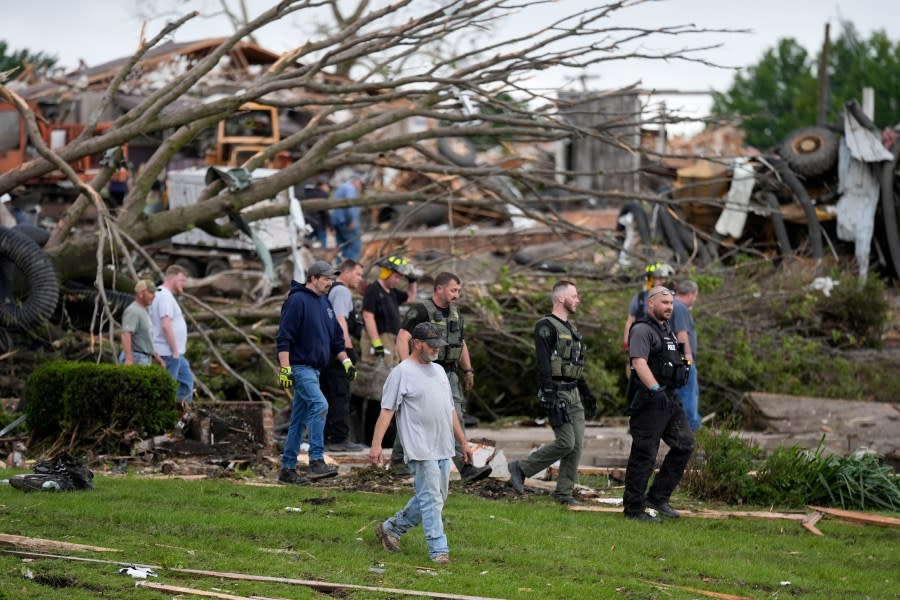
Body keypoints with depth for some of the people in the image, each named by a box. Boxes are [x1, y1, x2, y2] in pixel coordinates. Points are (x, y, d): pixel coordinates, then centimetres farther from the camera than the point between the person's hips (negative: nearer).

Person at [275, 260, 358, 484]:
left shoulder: (325, 303, 17)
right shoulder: (297, 301, -11)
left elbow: (336, 337, 24)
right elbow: (284, 337, -16)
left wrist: (346, 361, 13)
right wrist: (285, 368, -21)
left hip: (314, 369, 9)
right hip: (299, 367, -9)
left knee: (299, 420, 10)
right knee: (319, 405, -23)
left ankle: (288, 468, 15)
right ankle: (316, 462, -24)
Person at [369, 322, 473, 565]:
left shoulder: (439, 371, 18)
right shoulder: (402, 372, -6)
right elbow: (386, 410, -11)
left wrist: (463, 442, 23)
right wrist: (376, 445, -20)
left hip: (443, 449, 8)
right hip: (421, 450, -8)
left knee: (433, 498, 12)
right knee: (431, 499, -9)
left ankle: (390, 529, 26)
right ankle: (438, 549, -7)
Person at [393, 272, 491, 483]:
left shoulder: (455, 314, 14)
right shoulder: (420, 311, -10)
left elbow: (461, 344, 26)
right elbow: (402, 338, -19)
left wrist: (468, 370, 21)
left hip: (449, 374, 6)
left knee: (456, 418, -6)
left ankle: (466, 468, -12)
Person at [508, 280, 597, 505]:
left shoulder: (570, 328, 20)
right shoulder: (546, 327, -10)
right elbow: (543, 364, -18)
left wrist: (587, 394, 25)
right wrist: (549, 396, -26)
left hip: (573, 393, 9)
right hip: (557, 392, -9)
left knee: (577, 444, 3)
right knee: (566, 442, -13)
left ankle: (564, 493, 8)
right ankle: (520, 468, 1)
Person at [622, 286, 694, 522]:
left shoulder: (667, 331, 20)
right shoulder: (642, 330, -11)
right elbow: (639, 363, -24)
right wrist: (655, 388, -34)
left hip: (670, 399, 9)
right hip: (649, 401, -9)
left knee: (684, 444, 6)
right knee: (644, 456, -4)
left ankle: (658, 497, 12)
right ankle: (634, 509, 2)